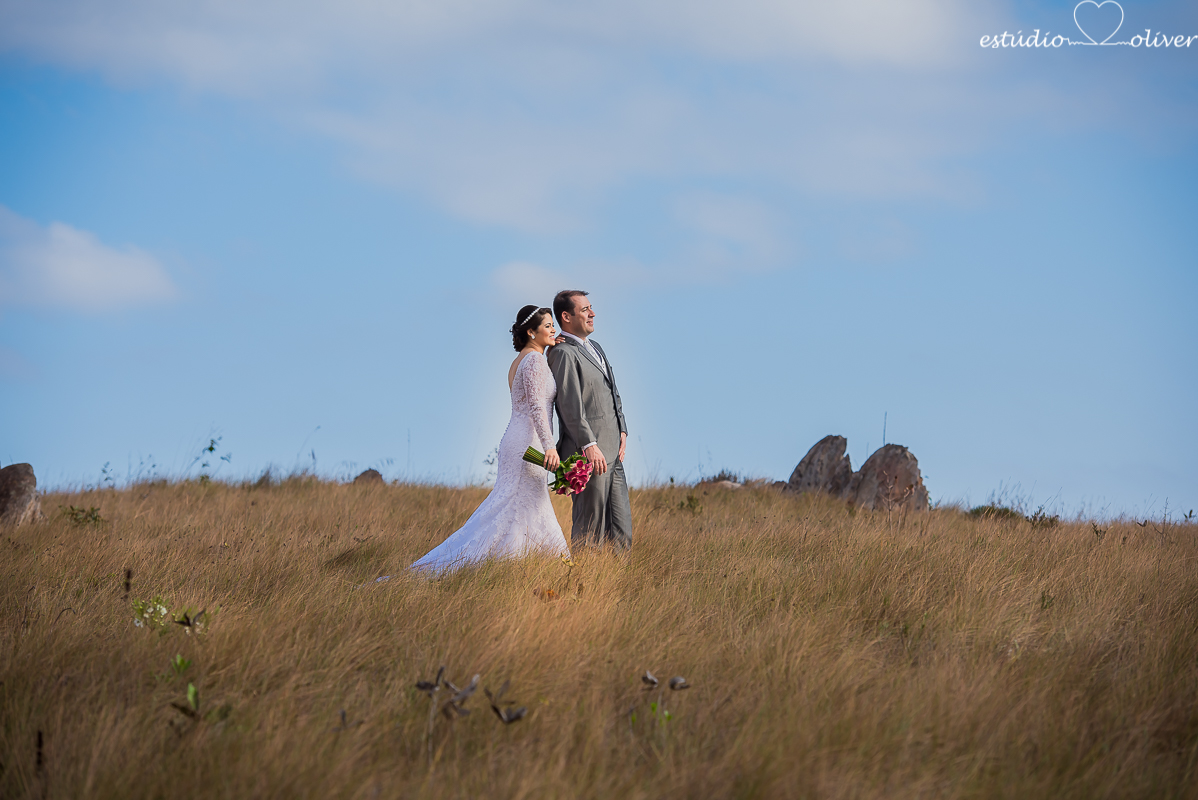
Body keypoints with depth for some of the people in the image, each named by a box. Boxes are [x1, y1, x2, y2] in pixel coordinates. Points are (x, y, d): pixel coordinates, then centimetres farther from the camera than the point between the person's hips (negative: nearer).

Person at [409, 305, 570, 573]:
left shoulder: (520, 361, 16)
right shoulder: (534, 360, -13)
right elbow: (536, 405, -23)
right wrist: (549, 446, -30)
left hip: (516, 442, 10)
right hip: (528, 443, -10)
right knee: (519, 511, -8)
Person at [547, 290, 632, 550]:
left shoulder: (595, 348, 20)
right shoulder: (564, 353, -11)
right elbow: (570, 405, -19)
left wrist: (621, 431, 13)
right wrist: (589, 445, -25)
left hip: (611, 451, 9)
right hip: (589, 453, -9)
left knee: (621, 527, 9)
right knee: (590, 527, -5)